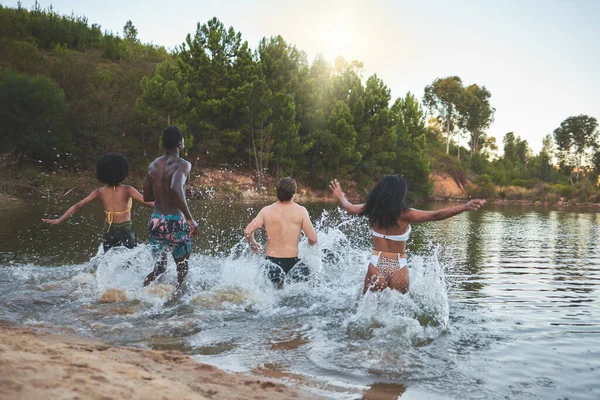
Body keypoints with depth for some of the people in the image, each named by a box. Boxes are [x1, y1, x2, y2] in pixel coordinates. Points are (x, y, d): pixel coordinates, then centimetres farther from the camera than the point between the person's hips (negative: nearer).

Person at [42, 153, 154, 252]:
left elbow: (78, 206, 3)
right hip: (125, 231, -4)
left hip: (108, 232, 4)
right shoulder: (127, 190, -11)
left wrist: (59, 220, 8)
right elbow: (146, 202, -18)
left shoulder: (100, 192, 1)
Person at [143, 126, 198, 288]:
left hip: (155, 221, 6)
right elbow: (176, 189, -31)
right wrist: (190, 219, -26)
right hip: (175, 222, -6)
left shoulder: (153, 165, 10)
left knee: (159, 267, 21)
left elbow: (147, 196, 16)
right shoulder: (182, 165, -11)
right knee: (182, 269, 14)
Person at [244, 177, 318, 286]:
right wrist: (310, 245, 16)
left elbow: (248, 231, -5)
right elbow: (312, 239, -8)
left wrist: (253, 245, 15)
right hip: (292, 261, -2)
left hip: (271, 261, 2)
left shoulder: (266, 211, 0)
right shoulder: (301, 211, -6)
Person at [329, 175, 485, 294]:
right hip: (399, 269, -1)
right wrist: (465, 207, -25)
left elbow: (350, 208, 16)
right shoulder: (405, 214, -13)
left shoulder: (373, 210, -3)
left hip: (376, 266, 2)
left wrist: (341, 197, 36)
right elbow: (436, 215, -21)